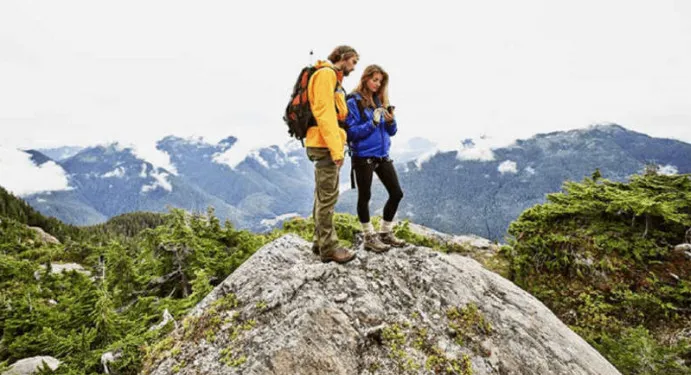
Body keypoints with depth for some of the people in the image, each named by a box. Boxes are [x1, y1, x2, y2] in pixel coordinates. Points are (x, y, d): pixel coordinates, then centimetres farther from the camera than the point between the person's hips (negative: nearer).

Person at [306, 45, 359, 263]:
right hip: (325, 145, -10)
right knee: (328, 197, -6)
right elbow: (324, 113, -19)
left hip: (325, 146, 10)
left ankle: (320, 242, 23)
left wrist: (336, 146, 14)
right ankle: (328, 248, 2)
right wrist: (336, 148, -22)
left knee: (323, 196, 13)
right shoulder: (326, 74, -9)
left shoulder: (333, 78, 22)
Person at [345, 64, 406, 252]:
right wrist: (372, 122, -23)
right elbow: (351, 132, -14)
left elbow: (392, 131, 12)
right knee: (365, 196, 5)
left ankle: (386, 233, 23)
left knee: (397, 193, 7)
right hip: (363, 157, -7)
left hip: (382, 156, 7)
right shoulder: (353, 101, -7)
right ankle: (370, 237, 18)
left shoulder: (380, 100, 11)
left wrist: (391, 121, -8)